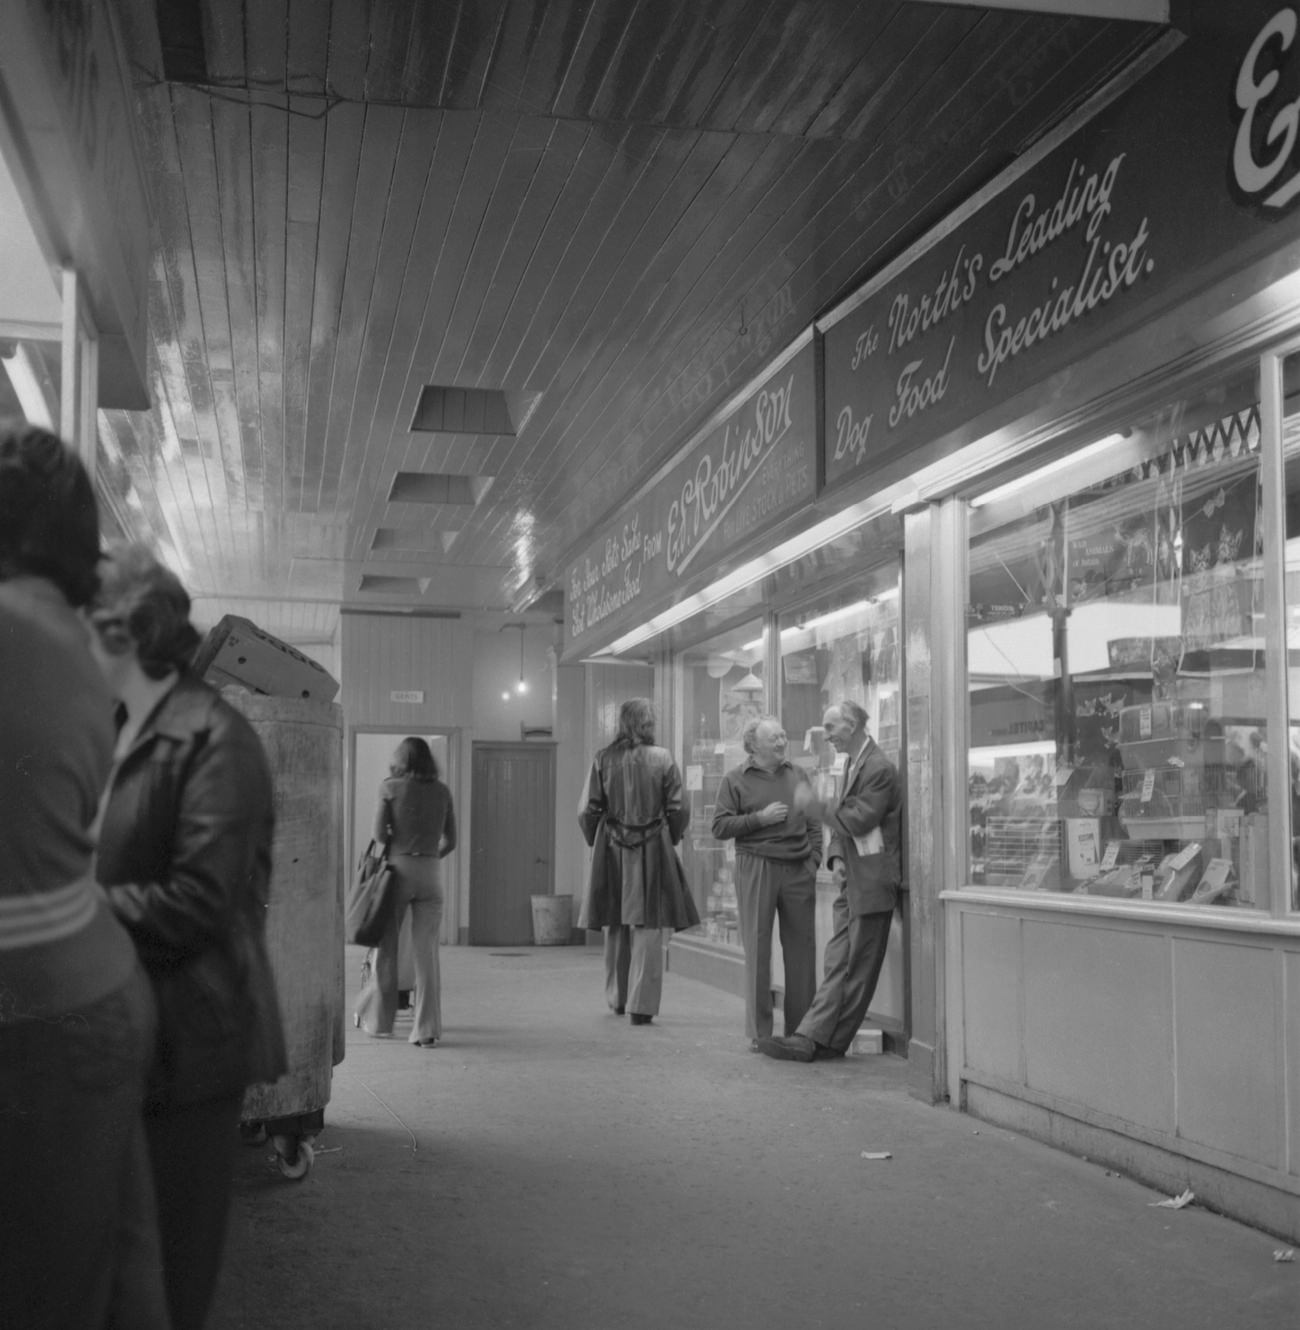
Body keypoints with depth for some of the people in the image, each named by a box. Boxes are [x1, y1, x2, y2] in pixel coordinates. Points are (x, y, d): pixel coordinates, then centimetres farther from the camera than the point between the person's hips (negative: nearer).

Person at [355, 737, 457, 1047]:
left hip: (398, 869, -2)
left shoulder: (390, 787, 0)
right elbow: (451, 841, 10)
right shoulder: (442, 791, 8)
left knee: (386, 948, 12)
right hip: (431, 873, 2)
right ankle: (427, 1029, -1)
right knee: (426, 953, 2)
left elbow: (380, 833, -4)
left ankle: (378, 1020, 22)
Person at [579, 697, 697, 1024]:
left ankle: (618, 998, 29)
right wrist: (670, 839, 13)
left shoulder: (603, 759, -2)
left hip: (612, 850, 2)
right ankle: (640, 1005, -1)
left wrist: (597, 842, 14)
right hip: (653, 850, -2)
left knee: (616, 927, 16)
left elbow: (587, 812, -2)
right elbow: (678, 810, -4)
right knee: (648, 928, 2)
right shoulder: (663, 758, -5)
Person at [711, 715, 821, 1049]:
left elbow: (814, 822, 17)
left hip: (798, 870, 3)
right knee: (757, 949, -2)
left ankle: (800, 1028, 11)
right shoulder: (735, 780, 3)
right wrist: (760, 818, -11)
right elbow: (720, 827, -3)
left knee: (802, 947, 3)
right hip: (756, 868, -3)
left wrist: (814, 858, 4)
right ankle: (759, 1031, 4)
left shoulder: (797, 775, 14)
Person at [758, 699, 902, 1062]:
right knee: (837, 964, 7)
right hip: (851, 882, 9)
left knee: (857, 969, -2)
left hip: (872, 883, -9)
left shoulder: (879, 769, -14)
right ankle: (810, 1038, 7)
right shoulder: (851, 764, 16)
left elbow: (858, 821, -21)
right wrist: (836, 857, 0)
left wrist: (813, 805, -12)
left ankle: (829, 1042, 0)